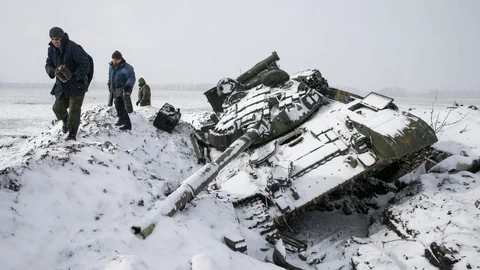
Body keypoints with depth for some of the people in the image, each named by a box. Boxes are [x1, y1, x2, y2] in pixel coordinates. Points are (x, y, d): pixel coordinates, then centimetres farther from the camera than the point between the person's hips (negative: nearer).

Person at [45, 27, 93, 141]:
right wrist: (53, 71, -17)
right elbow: (48, 65, 8)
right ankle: (66, 121, 37)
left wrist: (74, 77, -31)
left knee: (74, 109, -7)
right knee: (58, 108, 4)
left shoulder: (73, 48, -20)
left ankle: (72, 134, 3)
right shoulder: (52, 50, 1)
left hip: (77, 84, -6)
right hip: (61, 84, 6)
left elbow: (85, 65, -22)